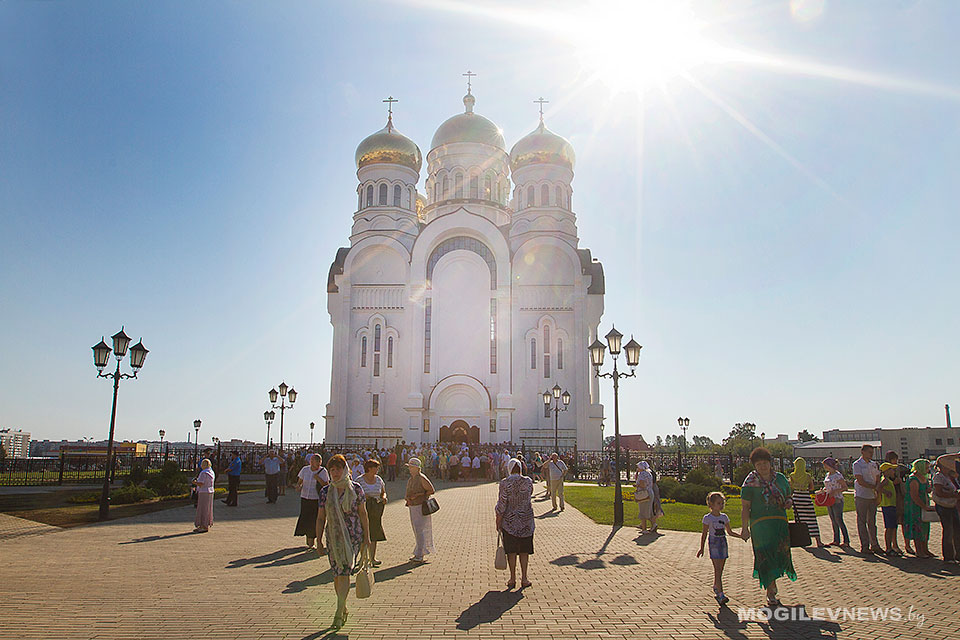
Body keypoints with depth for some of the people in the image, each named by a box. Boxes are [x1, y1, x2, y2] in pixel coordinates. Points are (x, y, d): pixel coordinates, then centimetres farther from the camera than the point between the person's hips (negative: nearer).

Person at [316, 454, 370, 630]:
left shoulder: (356, 488, -3)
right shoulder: (325, 491, 2)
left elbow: (363, 514, 1)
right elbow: (321, 518, 8)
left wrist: (366, 537, 0)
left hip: (353, 536, -2)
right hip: (333, 537, 3)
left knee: (344, 572, -10)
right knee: (337, 574, 8)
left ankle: (339, 612, -4)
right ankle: (344, 608, 26)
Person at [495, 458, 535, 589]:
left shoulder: (505, 483, -13)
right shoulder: (528, 482, -6)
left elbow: (501, 505, -12)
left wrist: (498, 522, -4)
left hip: (509, 521, -2)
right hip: (526, 521, 2)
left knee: (511, 551, 9)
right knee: (524, 550, 12)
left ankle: (512, 579, 14)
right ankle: (524, 578, 14)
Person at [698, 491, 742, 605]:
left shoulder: (724, 517, 9)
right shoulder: (708, 518, -5)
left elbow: (730, 532, 15)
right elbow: (704, 534, -1)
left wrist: (741, 535, 0)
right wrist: (701, 548, -2)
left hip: (723, 544, 5)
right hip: (714, 545, -5)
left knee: (719, 571, 8)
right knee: (717, 570, -11)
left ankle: (716, 589, 23)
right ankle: (720, 595, -15)